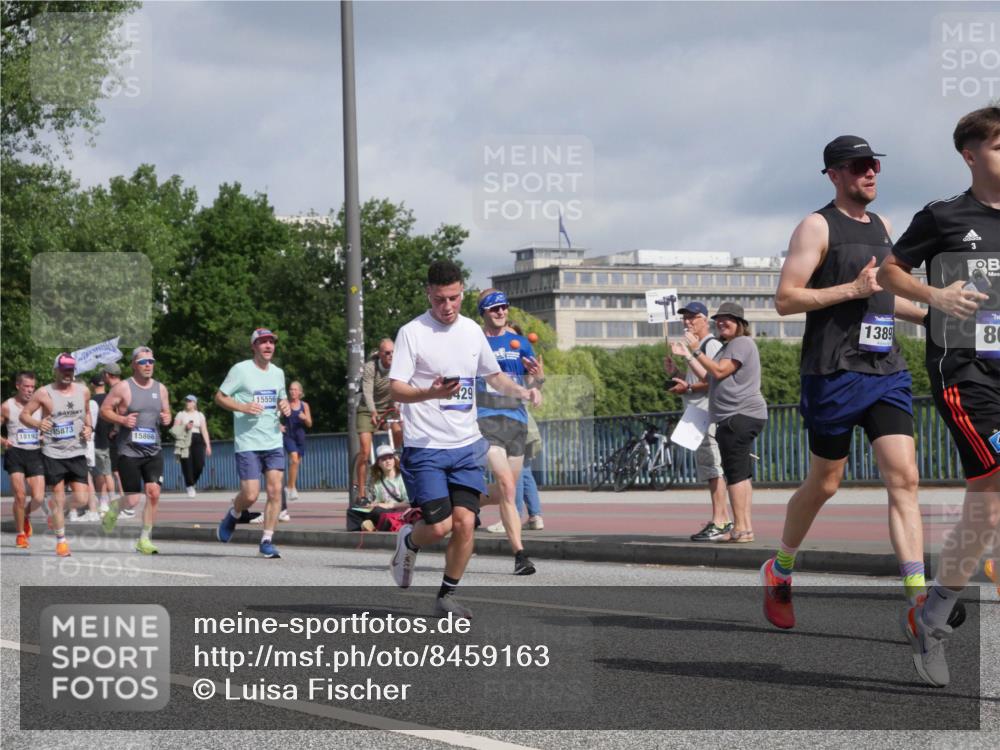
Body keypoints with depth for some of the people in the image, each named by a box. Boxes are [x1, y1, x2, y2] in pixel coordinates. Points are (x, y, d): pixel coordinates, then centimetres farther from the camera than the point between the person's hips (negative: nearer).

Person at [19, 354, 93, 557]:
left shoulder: (83, 391, 6)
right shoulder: (44, 393, -6)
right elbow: (24, 414, -3)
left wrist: (88, 427, 3)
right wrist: (37, 424, -23)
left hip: (77, 452, 3)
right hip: (53, 453, -3)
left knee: (81, 500, -1)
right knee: (58, 496, -1)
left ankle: (58, 515, 31)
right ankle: (61, 540, 12)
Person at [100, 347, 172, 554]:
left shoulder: (160, 388, 10)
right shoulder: (123, 388, -4)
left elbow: (166, 413, 22)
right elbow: (104, 410, 1)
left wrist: (167, 418, -2)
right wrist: (122, 419, -15)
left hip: (153, 451, 4)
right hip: (129, 451, -4)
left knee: (154, 493, -11)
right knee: (132, 501, -4)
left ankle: (145, 539, 0)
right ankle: (114, 507, 32)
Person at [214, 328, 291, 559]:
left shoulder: (278, 373, 13)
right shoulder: (241, 370, -4)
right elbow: (219, 396, -2)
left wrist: (285, 407, 3)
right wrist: (242, 407, -17)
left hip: (274, 442, 5)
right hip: (247, 443, -5)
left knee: (275, 490, -6)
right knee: (250, 495, -9)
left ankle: (267, 540, 2)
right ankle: (233, 515, 25)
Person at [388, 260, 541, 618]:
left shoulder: (472, 331, 11)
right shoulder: (412, 332, -6)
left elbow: (494, 376, 25)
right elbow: (396, 389, -12)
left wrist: (522, 391, 6)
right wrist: (432, 393, -31)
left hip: (466, 445, 4)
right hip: (424, 445, -4)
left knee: (464, 521, -7)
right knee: (439, 526, -12)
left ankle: (447, 595, 11)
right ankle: (409, 541, 24)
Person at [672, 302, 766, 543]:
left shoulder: (741, 343, -8)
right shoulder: (728, 346, 25)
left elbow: (719, 371, -17)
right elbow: (709, 377, 21)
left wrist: (696, 350, -12)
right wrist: (687, 355, 17)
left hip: (741, 416, -11)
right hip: (736, 417, 11)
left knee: (735, 473, -14)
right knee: (741, 474, 10)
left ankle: (740, 528, -17)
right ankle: (745, 526, 12)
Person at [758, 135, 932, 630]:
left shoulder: (883, 227, 18)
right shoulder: (817, 227, -5)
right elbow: (785, 299, -12)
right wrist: (852, 289, -18)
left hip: (887, 371, 6)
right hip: (835, 372, -6)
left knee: (904, 478, -7)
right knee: (824, 484, 5)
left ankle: (918, 596, -13)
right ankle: (780, 569, 29)